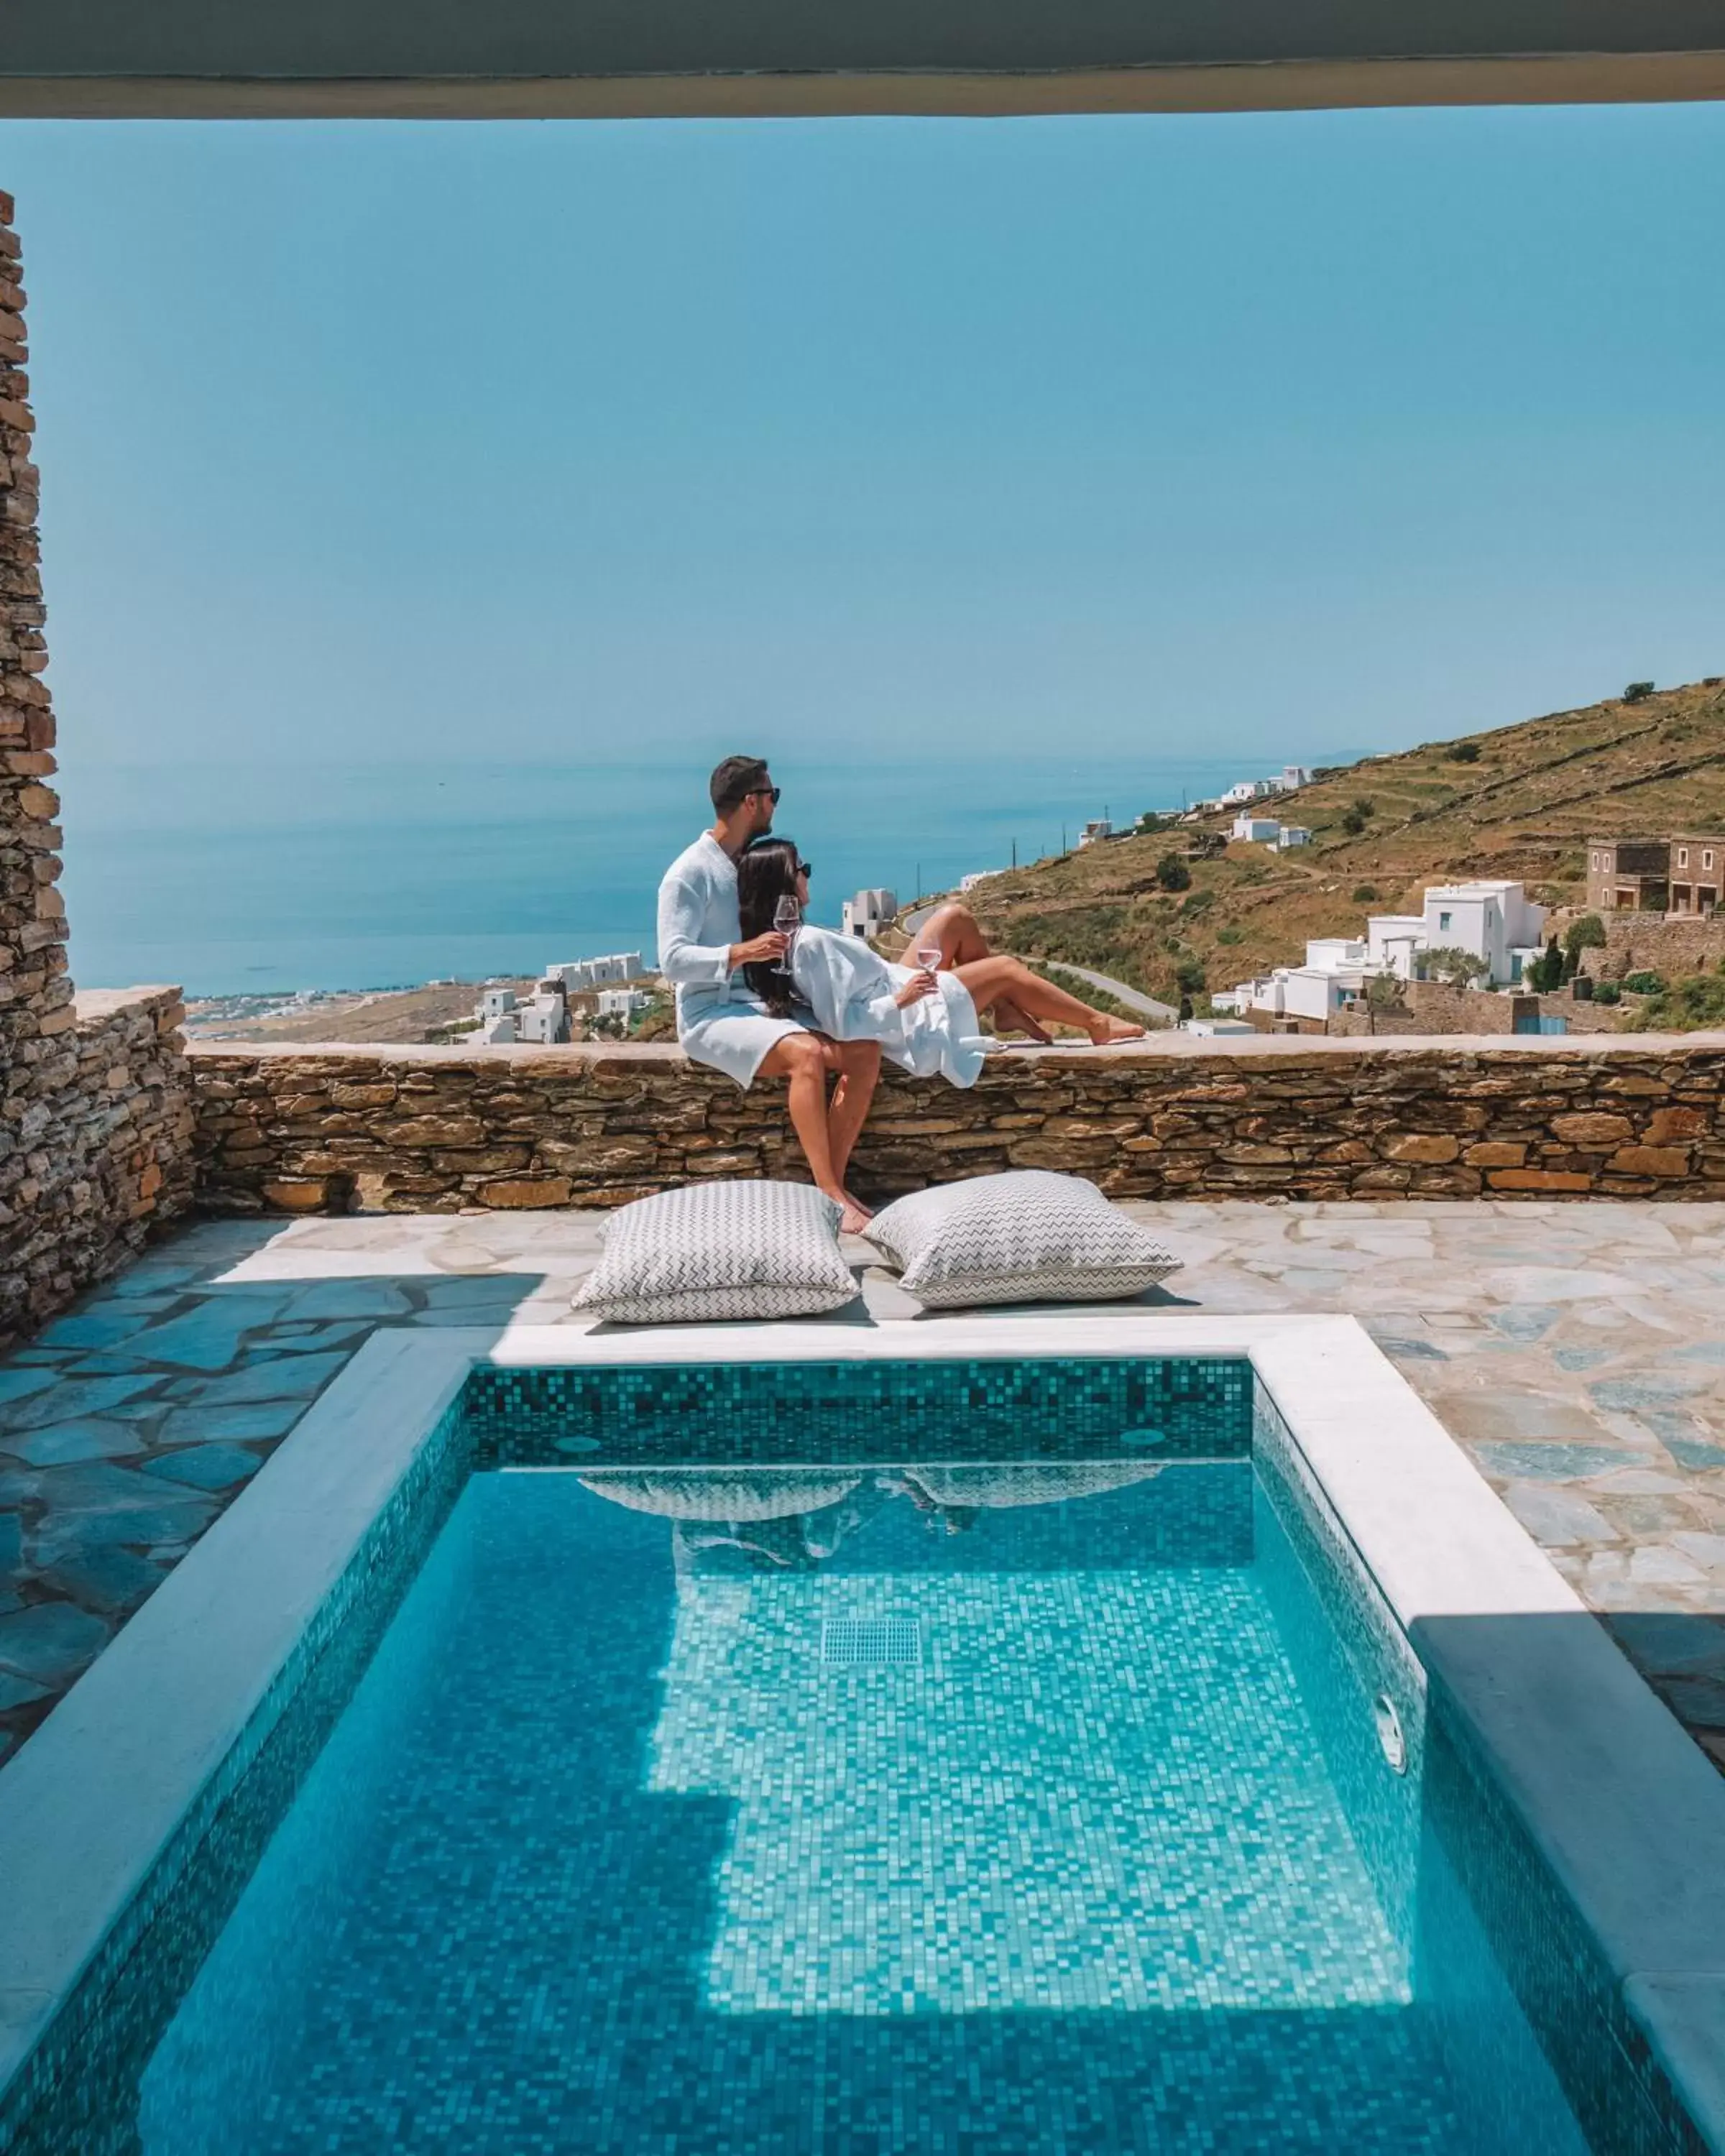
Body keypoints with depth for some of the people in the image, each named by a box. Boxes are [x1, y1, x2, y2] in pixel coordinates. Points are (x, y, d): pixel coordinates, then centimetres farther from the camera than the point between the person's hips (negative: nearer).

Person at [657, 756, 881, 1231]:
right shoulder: (690, 874, -8)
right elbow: (672, 961, -17)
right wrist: (740, 953, -29)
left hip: (766, 1005, 8)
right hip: (712, 1014, -8)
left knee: (864, 1050, -13)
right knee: (806, 1054, -34)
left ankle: (833, 1184, -14)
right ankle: (830, 1196, -31)